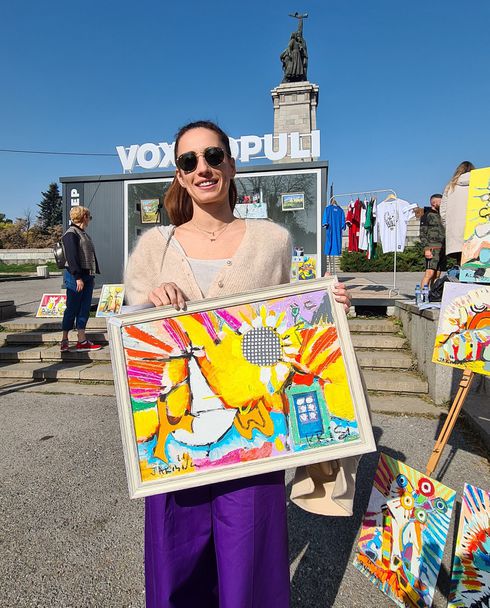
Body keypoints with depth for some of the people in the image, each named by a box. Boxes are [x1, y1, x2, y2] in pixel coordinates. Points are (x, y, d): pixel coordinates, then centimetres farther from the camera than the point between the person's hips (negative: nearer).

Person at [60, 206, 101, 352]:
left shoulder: (83, 234, 17)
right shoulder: (71, 234, -10)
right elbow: (71, 257, -18)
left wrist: (92, 275, 14)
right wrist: (78, 277, -22)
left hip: (87, 275, 9)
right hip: (75, 276, -9)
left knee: (84, 308, 8)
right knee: (72, 308, -1)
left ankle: (82, 341, 12)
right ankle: (64, 341, 10)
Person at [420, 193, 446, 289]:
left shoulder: (441, 216, 22)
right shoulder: (427, 215, -1)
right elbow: (423, 234, -8)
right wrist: (426, 249, -18)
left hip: (442, 248, 8)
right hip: (432, 248, -8)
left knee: (437, 275, 5)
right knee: (429, 273, -18)